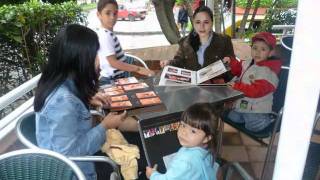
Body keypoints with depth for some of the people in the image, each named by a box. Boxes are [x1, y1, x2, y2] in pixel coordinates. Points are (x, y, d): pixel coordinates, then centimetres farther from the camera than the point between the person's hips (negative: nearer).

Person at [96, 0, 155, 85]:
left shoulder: (109, 34, 8)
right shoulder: (105, 36, -21)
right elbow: (113, 62, -27)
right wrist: (138, 69, -28)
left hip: (118, 78, 9)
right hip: (111, 81, -9)